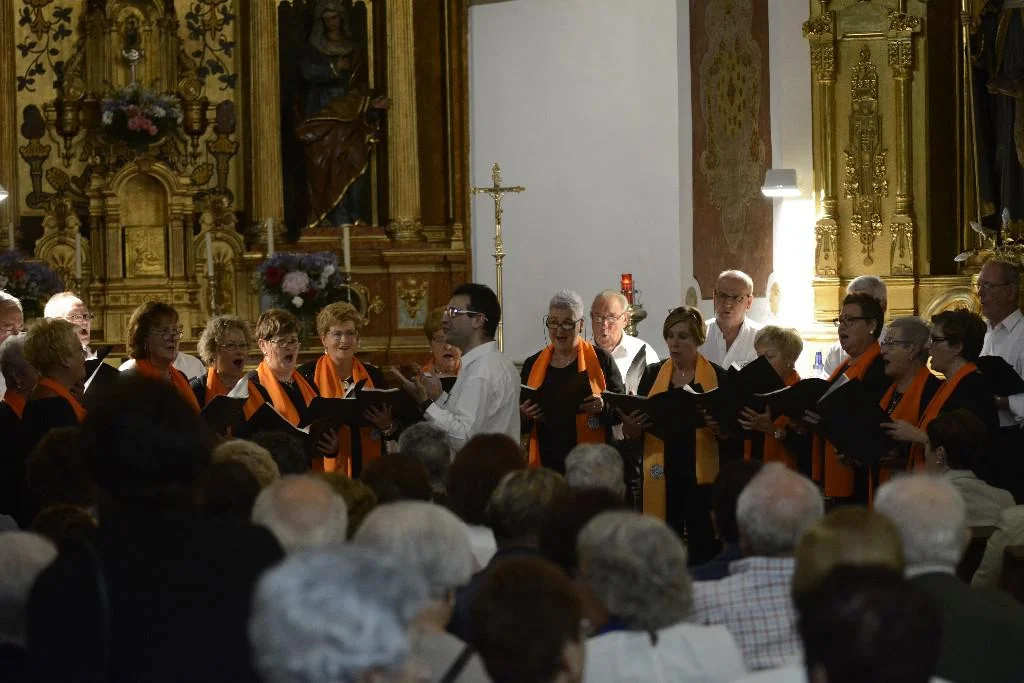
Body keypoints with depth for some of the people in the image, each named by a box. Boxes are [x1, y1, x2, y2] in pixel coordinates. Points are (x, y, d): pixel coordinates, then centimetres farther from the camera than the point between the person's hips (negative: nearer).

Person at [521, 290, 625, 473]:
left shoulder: (600, 359, 5)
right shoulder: (533, 364, 14)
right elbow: (522, 426, 18)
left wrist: (604, 406, -17)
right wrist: (525, 416, -5)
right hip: (546, 462, 2)